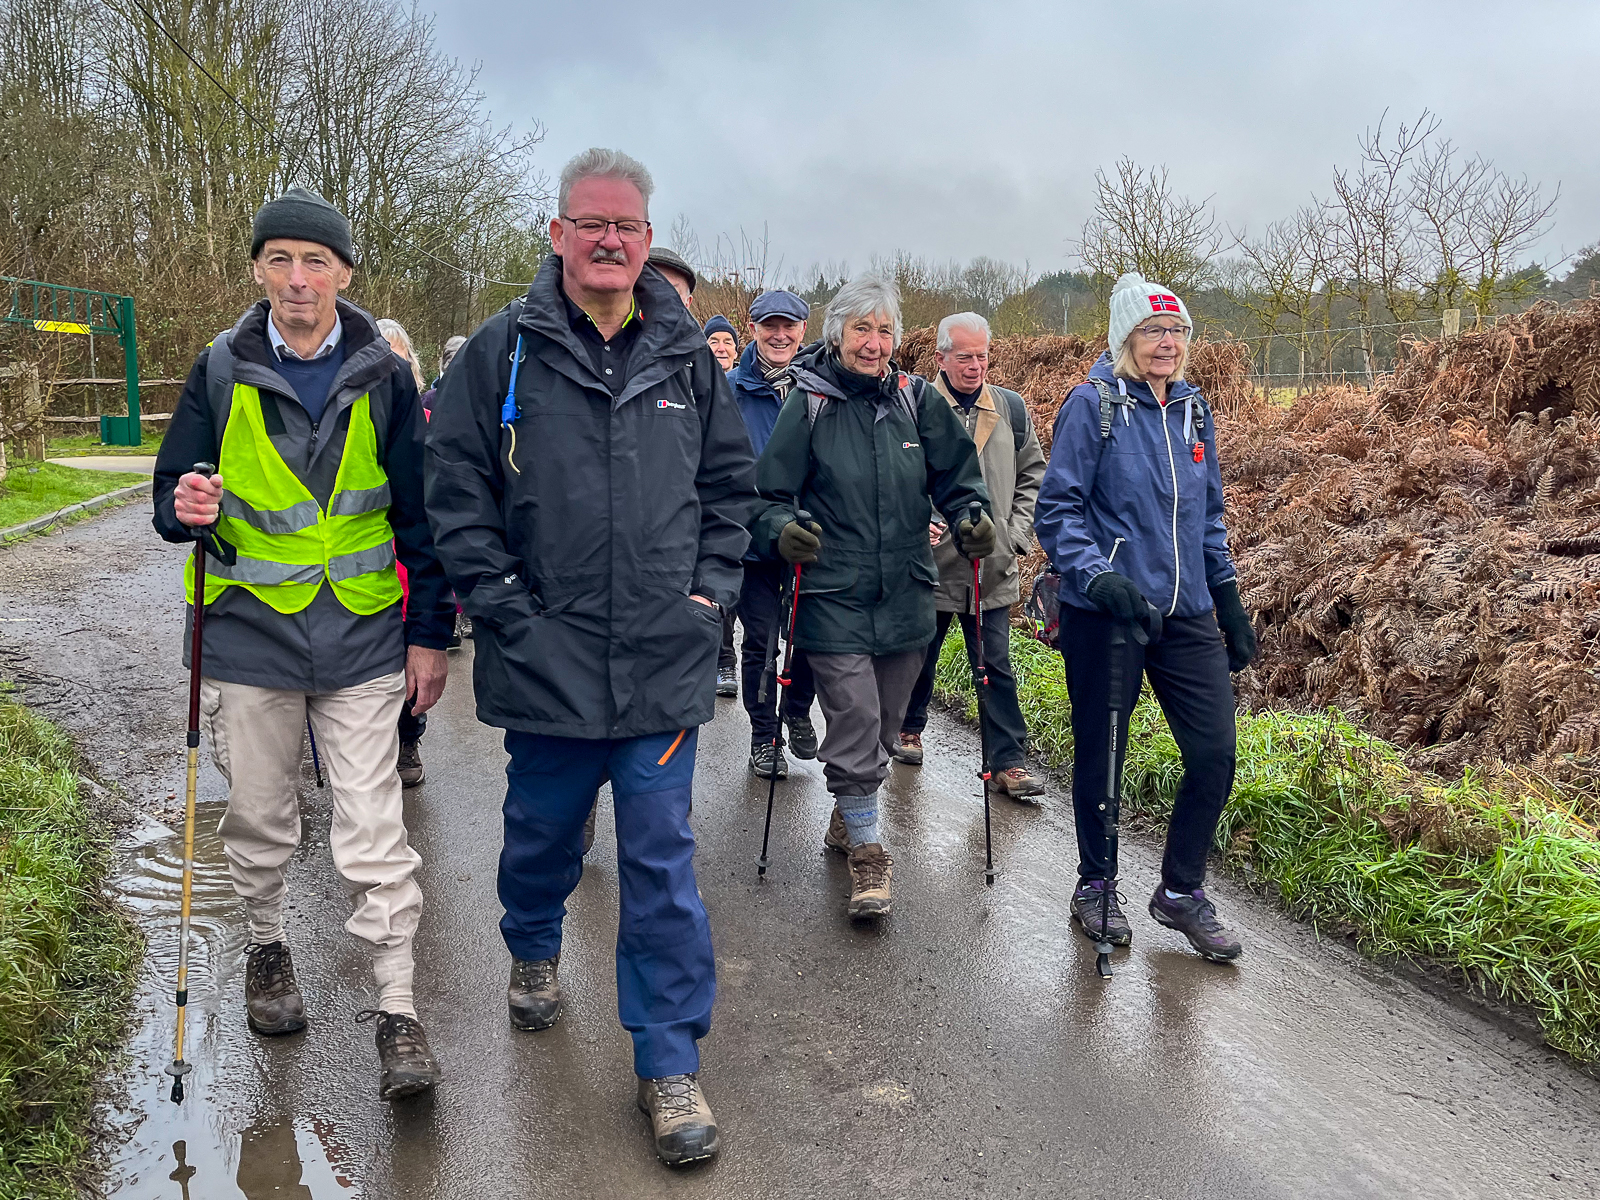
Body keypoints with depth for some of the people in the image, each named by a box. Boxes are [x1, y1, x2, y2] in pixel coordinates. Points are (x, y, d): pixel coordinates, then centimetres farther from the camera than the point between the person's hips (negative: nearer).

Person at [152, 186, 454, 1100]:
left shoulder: (382, 376, 0)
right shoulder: (222, 371, 1)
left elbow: (419, 512, 3)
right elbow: (174, 495, 7)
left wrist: (429, 634, 1)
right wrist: (189, 508, -19)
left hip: (361, 638, -1)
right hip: (249, 632, 2)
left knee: (374, 834, -1)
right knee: (260, 818, 15)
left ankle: (399, 1008, 8)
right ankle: (268, 947, 40)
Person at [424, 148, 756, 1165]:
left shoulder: (689, 356, 6)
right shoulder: (503, 351, -2)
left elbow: (732, 486, 13)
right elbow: (457, 494, -2)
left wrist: (709, 593, 3)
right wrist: (509, 614, -9)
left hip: (665, 663, 1)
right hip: (546, 661, 0)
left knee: (662, 863, 4)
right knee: (543, 835, 19)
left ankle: (671, 1063, 16)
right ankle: (534, 951, 51)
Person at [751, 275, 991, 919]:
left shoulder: (916, 399, 4)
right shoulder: (809, 402, -4)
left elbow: (956, 475, 10)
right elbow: (771, 492, -2)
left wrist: (972, 518, -10)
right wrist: (782, 529, -23)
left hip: (905, 595, 4)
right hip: (833, 596, -4)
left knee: (883, 723, 16)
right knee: (854, 722, -7)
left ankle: (848, 818, 40)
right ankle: (866, 850, 10)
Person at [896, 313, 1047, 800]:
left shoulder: (1010, 408, 5)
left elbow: (1032, 473, 13)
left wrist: (1016, 532, 3)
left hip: (992, 568, 2)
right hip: (929, 563, -1)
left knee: (996, 667, 2)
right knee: (919, 654, 16)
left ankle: (1008, 763, 8)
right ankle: (909, 728, 39)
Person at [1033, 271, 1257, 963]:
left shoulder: (1193, 411, 12)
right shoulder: (1092, 404, -6)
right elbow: (1057, 509, -10)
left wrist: (1230, 604, 17)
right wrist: (1098, 575, -24)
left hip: (1187, 614, 5)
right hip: (1104, 613, -5)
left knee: (1215, 755, 2)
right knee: (1099, 756, 8)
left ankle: (1181, 892, 22)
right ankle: (1095, 888, 28)